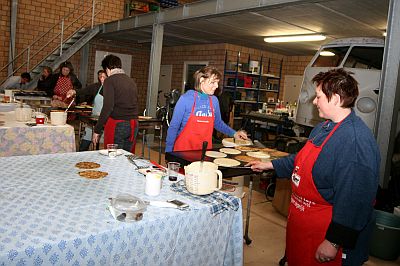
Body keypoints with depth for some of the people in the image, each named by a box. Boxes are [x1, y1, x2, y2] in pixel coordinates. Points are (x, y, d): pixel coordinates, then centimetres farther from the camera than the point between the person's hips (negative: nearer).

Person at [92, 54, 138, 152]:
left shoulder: (110, 80, -6)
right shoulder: (131, 81, 14)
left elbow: (108, 107, -14)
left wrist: (97, 130, -10)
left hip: (117, 125, -6)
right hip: (133, 125, 6)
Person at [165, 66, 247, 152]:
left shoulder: (214, 100, 0)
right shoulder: (186, 99, -11)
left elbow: (218, 123, 17)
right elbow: (173, 127, -7)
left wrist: (233, 133, 5)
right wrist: (168, 152, -9)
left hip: (205, 149, 4)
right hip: (184, 149, -3)